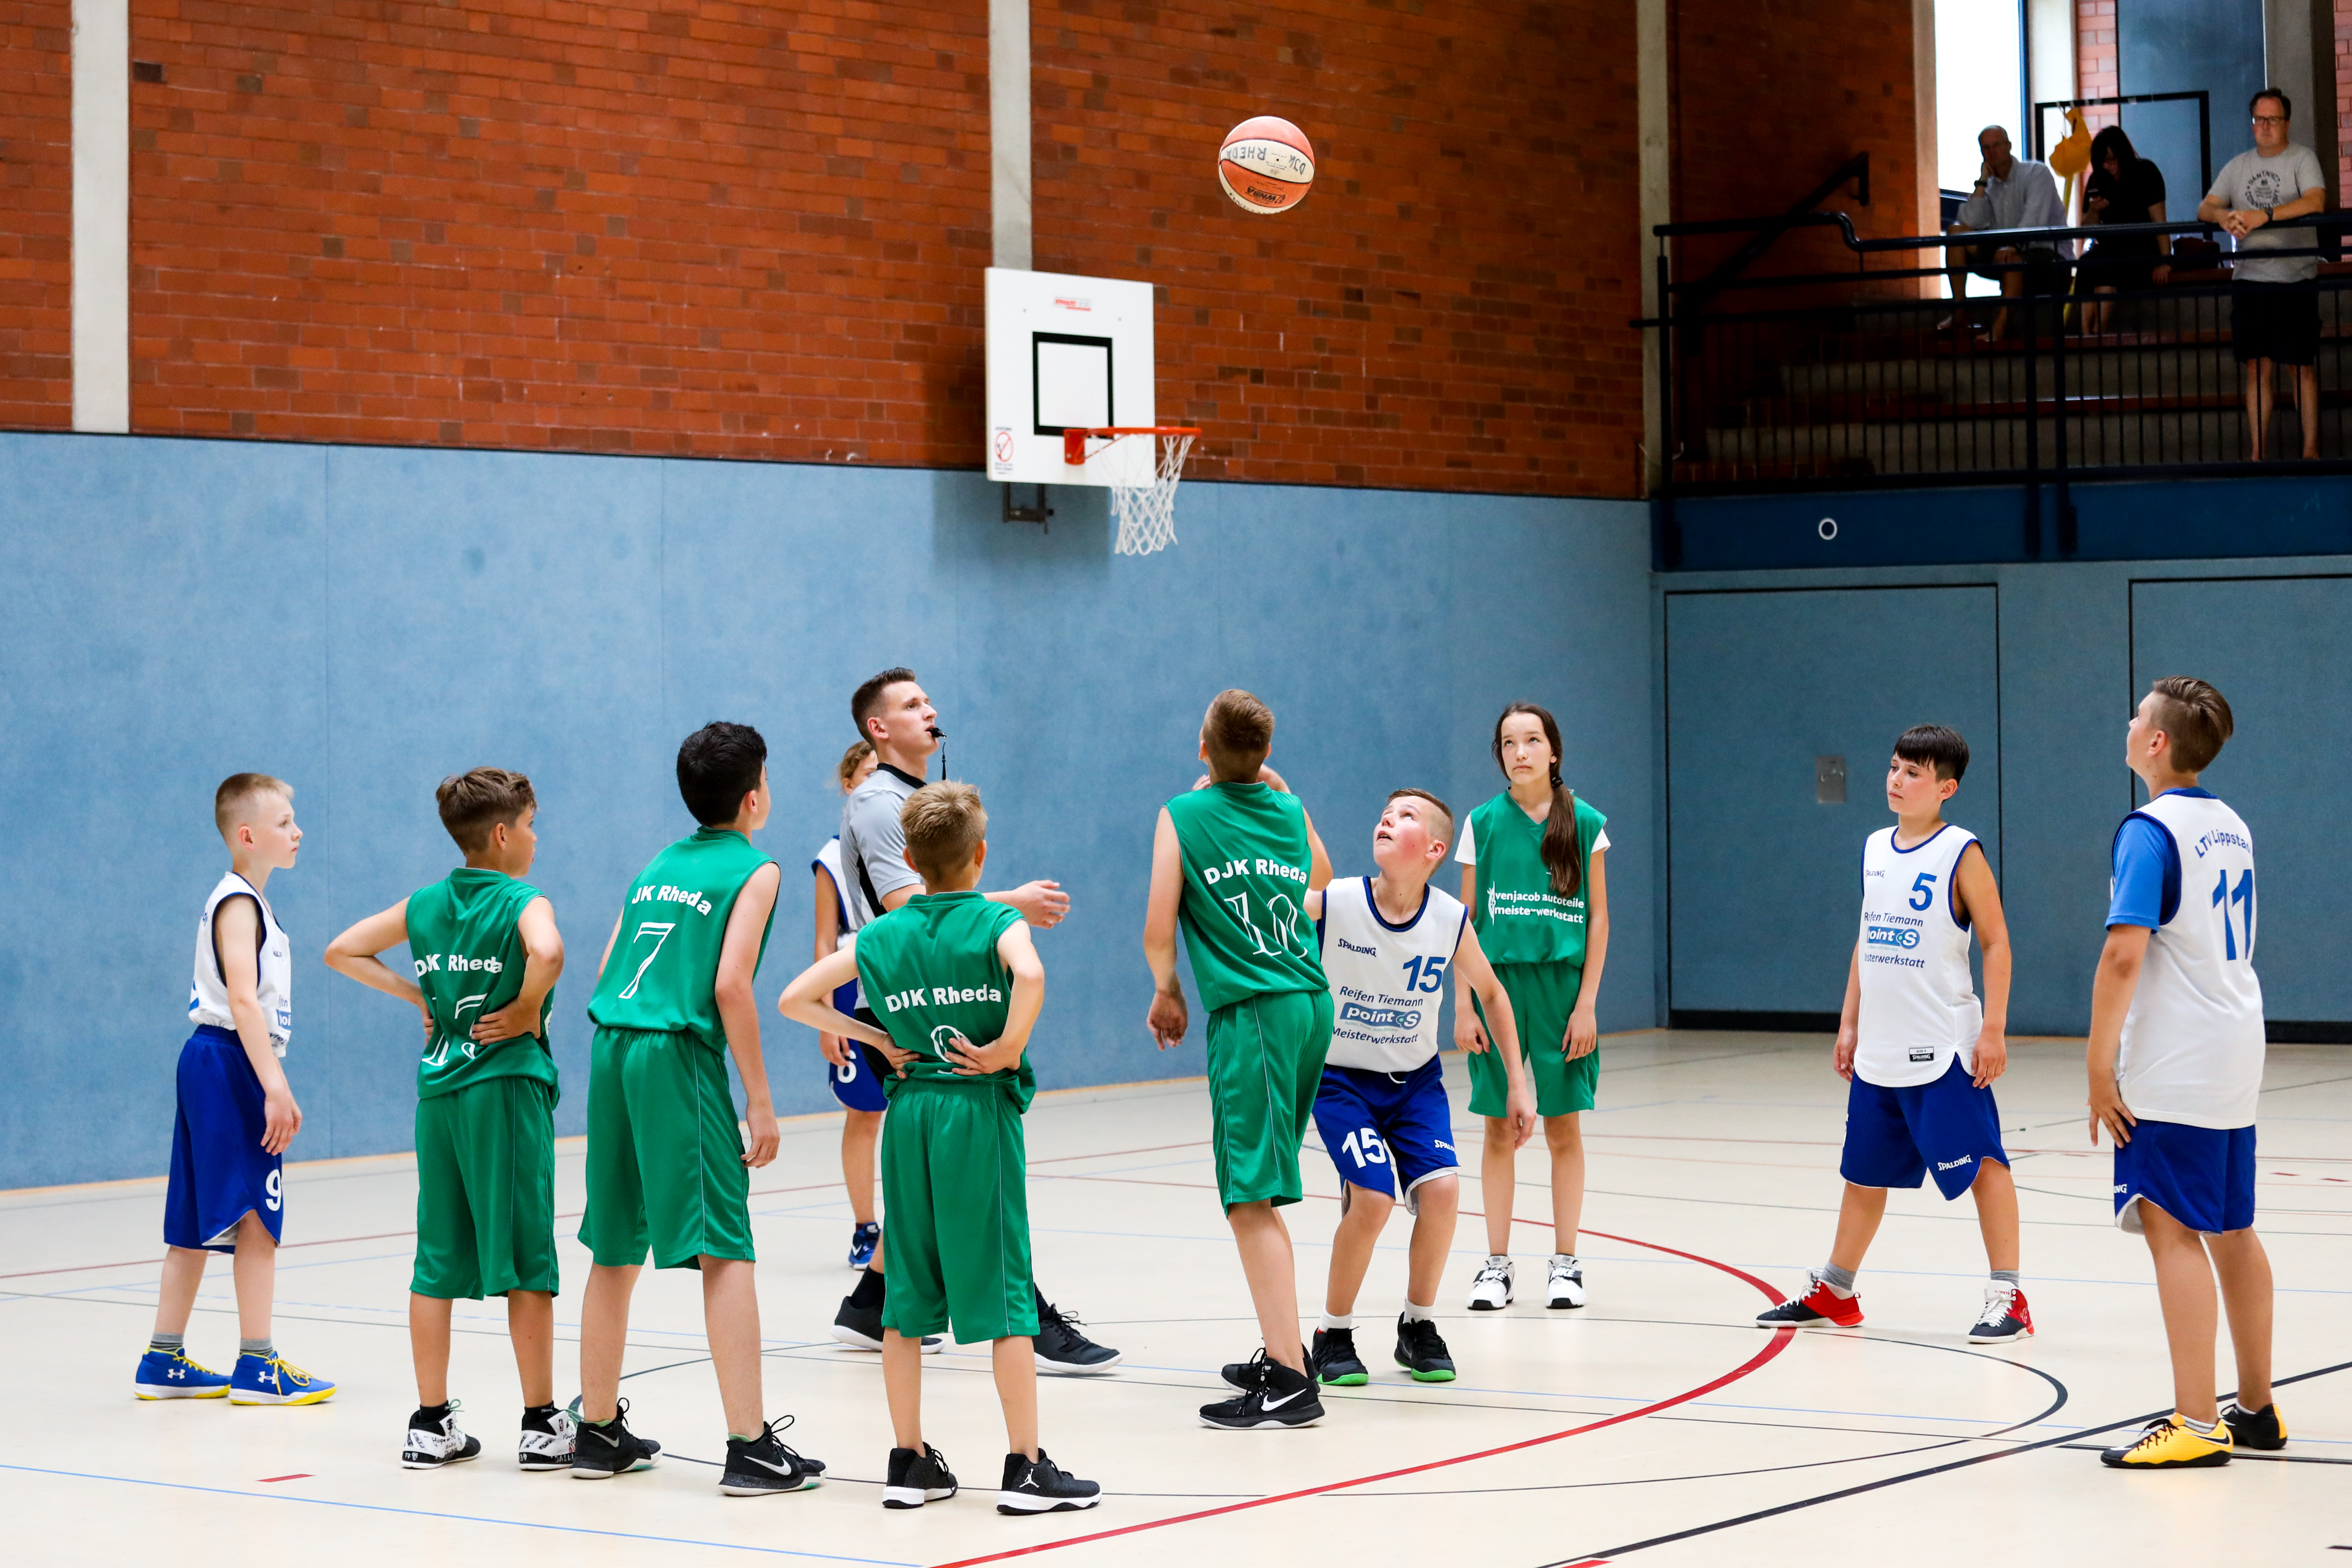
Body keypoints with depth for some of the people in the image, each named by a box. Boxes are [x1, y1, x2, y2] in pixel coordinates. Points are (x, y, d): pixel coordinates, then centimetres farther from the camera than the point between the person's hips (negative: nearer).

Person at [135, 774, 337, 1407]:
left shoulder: (246, 903, 19)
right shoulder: (238, 904, -13)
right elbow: (243, 1001, -22)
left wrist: (275, 1086, 21)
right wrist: (275, 1087, -27)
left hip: (214, 1068, 10)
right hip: (229, 1063, -10)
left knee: (199, 1223, 12)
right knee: (255, 1216, -8)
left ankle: (163, 1360, 15)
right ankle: (256, 1365, -7)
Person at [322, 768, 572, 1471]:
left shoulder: (425, 905, 9)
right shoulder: (523, 903, -9)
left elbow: (342, 951, 14)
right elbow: (547, 953, -31)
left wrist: (419, 997, 13)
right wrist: (528, 1012, -14)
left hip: (438, 1091, 6)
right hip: (508, 1089, -6)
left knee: (437, 1261, 9)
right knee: (527, 1258, 1)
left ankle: (432, 1423, 12)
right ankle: (541, 1424, 4)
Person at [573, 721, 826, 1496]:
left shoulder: (658, 867, 20)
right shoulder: (754, 871, 1)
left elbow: (606, 974, 16)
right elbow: (730, 983, -10)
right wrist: (760, 1099, -8)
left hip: (610, 1050, 7)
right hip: (681, 1055, -7)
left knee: (614, 1252, 16)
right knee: (725, 1252, -7)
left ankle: (598, 1431, 24)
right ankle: (750, 1447, -11)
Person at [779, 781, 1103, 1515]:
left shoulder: (880, 934, 6)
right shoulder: (996, 922, -5)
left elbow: (795, 999, 4)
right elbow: (1030, 976, -28)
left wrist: (877, 1040, 7)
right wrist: (1008, 1048, -15)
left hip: (909, 1114, 4)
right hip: (980, 1113, -4)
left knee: (907, 1293, 10)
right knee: (1003, 1290, 0)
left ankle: (910, 1462, 13)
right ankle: (1025, 1467, 0)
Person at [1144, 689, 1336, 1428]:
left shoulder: (1183, 816, -3)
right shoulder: (1291, 810, 12)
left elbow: (1158, 931, -5)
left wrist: (1168, 992, 15)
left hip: (1251, 1013, -7)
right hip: (1312, 1005, 7)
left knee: (1251, 1200, -11)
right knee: (1259, 1191, 19)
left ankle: (1289, 1380, -19)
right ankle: (1280, 1351, 25)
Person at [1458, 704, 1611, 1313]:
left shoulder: (1585, 824, 1)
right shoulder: (1483, 824, 3)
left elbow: (1598, 919, 3)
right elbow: (1466, 920, 5)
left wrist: (1587, 1002, -4)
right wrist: (1463, 1005, -1)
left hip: (1562, 985, 0)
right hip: (1498, 983, 0)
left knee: (1564, 1129, 4)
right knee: (1500, 1130, 3)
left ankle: (1566, 1263, 13)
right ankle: (1498, 1265, 11)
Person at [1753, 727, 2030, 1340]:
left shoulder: (1961, 853, -8)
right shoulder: (1876, 849, 11)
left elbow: (1996, 943, -8)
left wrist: (1993, 1029, -14)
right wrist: (1849, 1024, 16)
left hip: (1943, 1048, -7)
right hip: (1879, 1049, 7)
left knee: (1982, 1164, -6)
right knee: (1864, 1171, 16)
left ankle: (2007, 1297, -1)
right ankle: (1833, 1293, 27)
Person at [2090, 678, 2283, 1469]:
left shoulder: (2150, 831, -14)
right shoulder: (2233, 827, 13)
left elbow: (2125, 955, -22)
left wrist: (2101, 1067, -18)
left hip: (2172, 1071, -9)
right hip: (2235, 1060, 9)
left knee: (2174, 1231, -8)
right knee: (2232, 1231, 15)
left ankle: (2197, 1424, -11)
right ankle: (2257, 1410, 24)